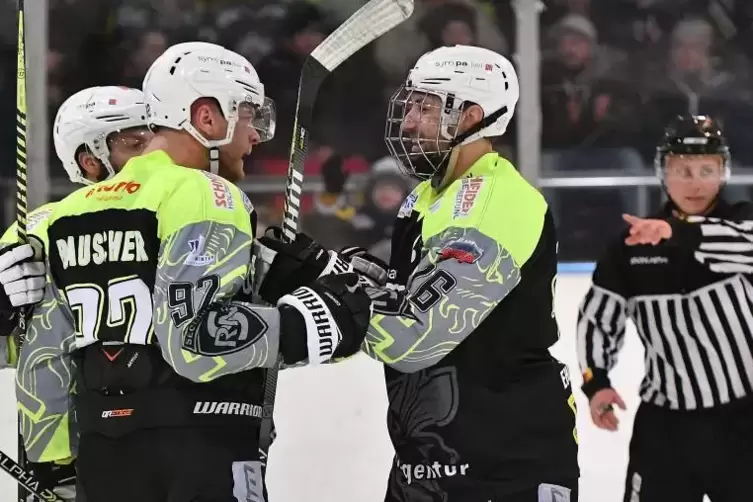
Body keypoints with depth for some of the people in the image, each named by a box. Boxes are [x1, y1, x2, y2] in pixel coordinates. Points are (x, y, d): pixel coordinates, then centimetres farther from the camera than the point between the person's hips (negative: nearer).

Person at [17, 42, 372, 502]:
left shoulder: (71, 213, 16)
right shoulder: (206, 196, -10)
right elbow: (193, 337, -22)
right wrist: (301, 327, -15)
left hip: (102, 462, 8)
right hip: (201, 454, -8)